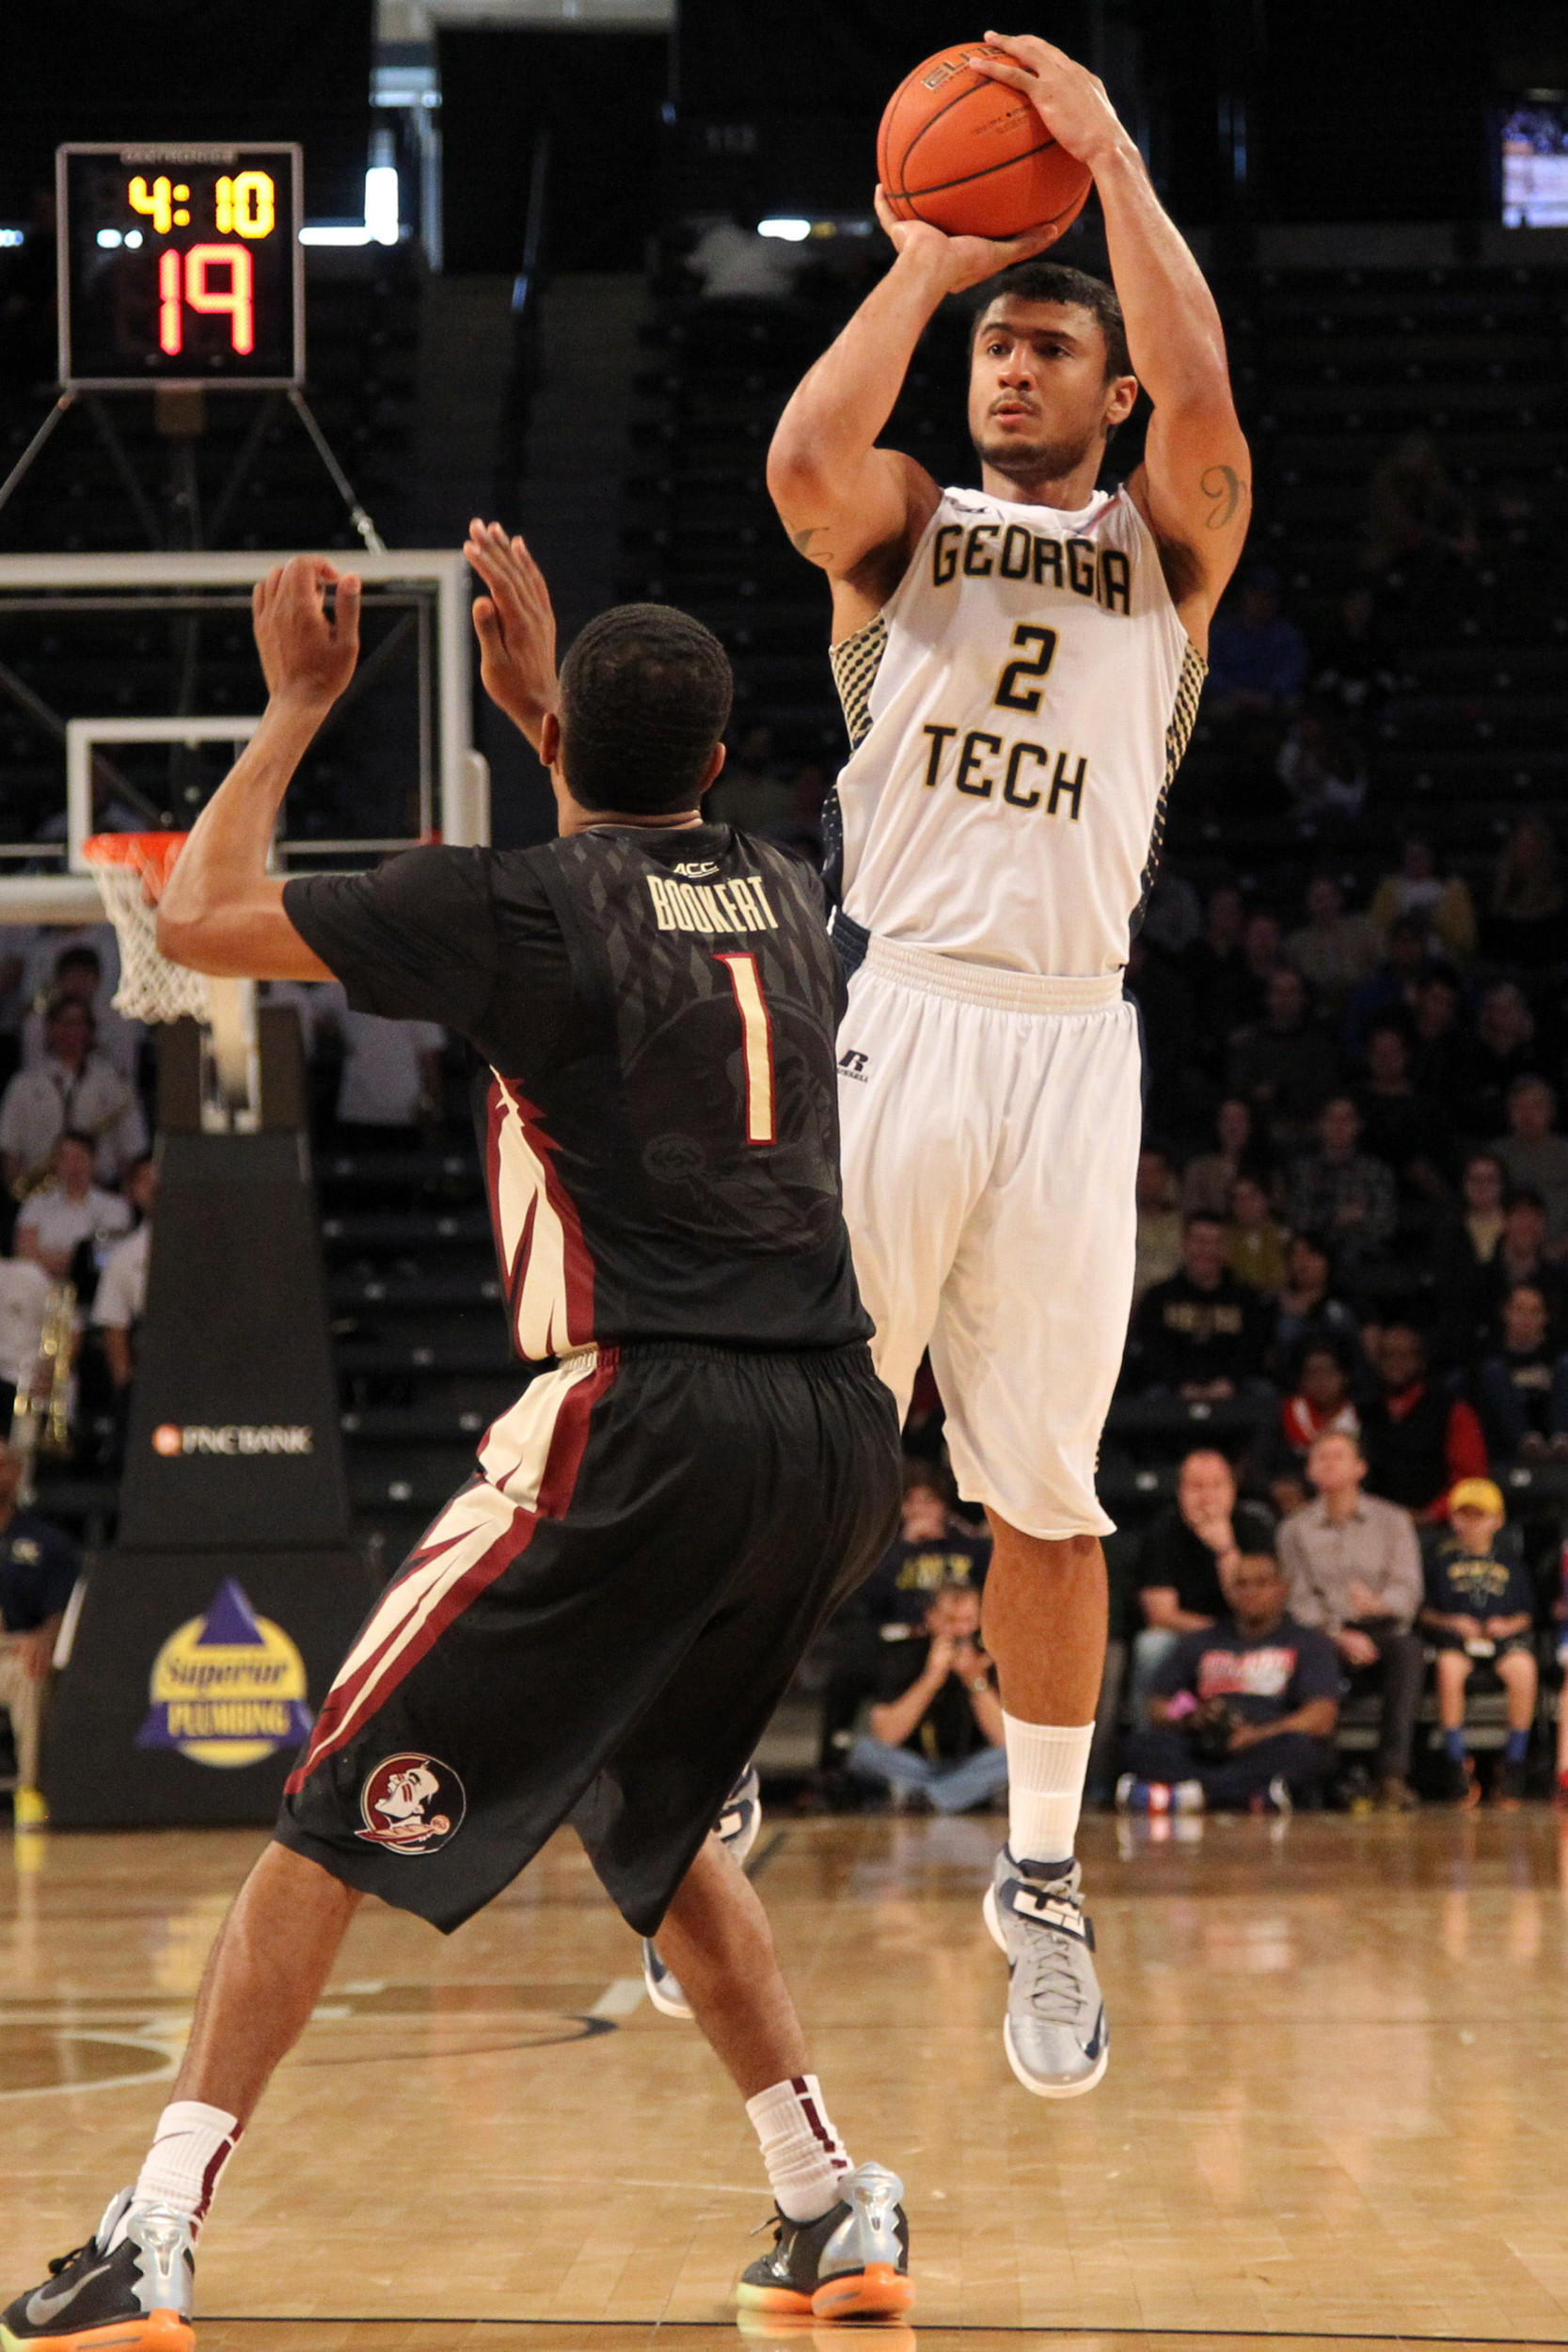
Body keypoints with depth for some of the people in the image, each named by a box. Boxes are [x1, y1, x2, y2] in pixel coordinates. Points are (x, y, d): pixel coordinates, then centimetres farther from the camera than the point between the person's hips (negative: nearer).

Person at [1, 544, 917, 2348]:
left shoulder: (521, 904, -5)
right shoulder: (782, 895, 14)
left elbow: (197, 920, 3)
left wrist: (297, 703, 14)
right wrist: (535, 684, 39)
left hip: (642, 1421, -6)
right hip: (836, 1429, 6)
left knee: (344, 1805, 0)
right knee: (649, 1819, 26)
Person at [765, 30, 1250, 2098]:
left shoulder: (1166, 545, 12)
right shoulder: (907, 526, 13)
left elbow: (1202, 406, -11)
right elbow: (805, 460, -12)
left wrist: (1107, 151, -8)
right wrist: (920, 263, -2)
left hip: (1069, 1043, 0)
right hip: (885, 1016, 0)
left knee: (1046, 1492, 4)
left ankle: (1044, 1880, 16)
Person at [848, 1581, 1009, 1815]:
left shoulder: (989, 1661, -7)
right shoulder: (904, 1658, -8)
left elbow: (1003, 1740, -16)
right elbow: (884, 1736, -22)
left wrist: (977, 1682, -28)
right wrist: (932, 1679, -29)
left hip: (967, 1766, 1)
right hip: (912, 1764, -1)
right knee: (865, 1749, -29)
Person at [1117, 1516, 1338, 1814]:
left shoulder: (1307, 1643, 17)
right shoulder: (1199, 1644, 28)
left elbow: (1322, 1718, 0)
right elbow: (1157, 1709, 18)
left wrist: (1259, 1734, -16)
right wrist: (1193, 1718, -5)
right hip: (1202, 1751, 3)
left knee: (1299, 1749, -37)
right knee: (1139, 1744, -26)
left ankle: (1186, 1794, -44)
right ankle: (1255, 1795, -42)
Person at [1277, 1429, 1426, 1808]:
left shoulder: (1392, 1520, 11)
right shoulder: (1295, 1530, 13)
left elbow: (1408, 1591, -2)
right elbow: (1299, 1601, 3)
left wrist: (1378, 1603, -27)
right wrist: (1339, 1635, -16)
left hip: (1381, 1630, 0)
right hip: (1326, 1635, 0)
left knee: (1408, 1648, -36)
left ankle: (1393, 1774, -42)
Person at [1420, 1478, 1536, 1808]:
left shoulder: (1509, 1558, 16)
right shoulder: (1440, 1555, 11)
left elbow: (1526, 1612, 16)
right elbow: (1423, 1610, 8)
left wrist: (1508, 1625, -5)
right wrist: (1450, 1622, -9)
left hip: (1504, 1634, 1)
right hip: (1453, 1634, -1)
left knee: (1523, 1668, -33)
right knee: (1449, 1667, -37)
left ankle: (1514, 1764, -19)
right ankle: (1457, 1764, -25)